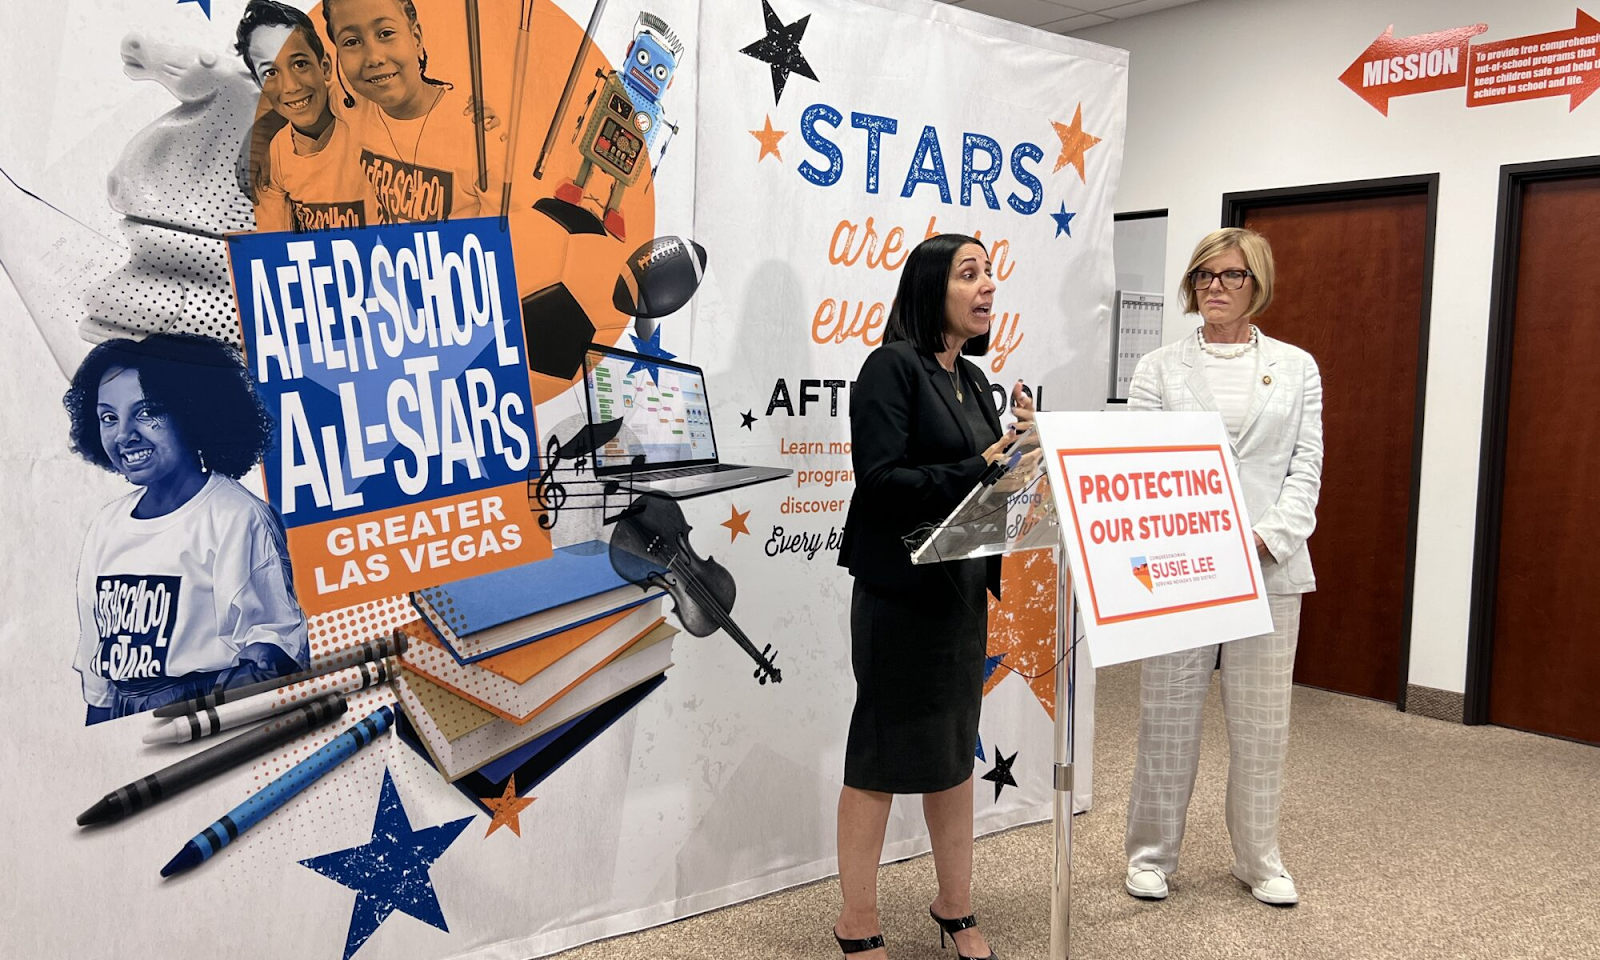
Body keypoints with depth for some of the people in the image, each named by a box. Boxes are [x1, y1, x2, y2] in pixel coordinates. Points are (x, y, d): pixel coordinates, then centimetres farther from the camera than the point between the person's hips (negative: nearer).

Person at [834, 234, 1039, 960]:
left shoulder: (972, 380, 12)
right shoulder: (893, 366, -12)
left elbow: (985, 475, 13)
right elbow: (880, 480, -21)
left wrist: (1018, 444, -3)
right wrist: (977, 472, -25)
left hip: (963, 588, 8)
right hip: (901, 592, -8)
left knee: (954, 750, 16)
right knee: (882, 757, 3)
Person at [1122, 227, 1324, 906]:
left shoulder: (1296, 366, 9)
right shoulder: (1160, 368, 7)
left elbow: (1307, 466, 3)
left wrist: (1269, 538, -12)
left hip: (1269, 567, 1)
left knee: (1262, 721, 7)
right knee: (1167, 715, 5)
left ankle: (1259, 858, 24)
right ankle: (1152, 852, 21)